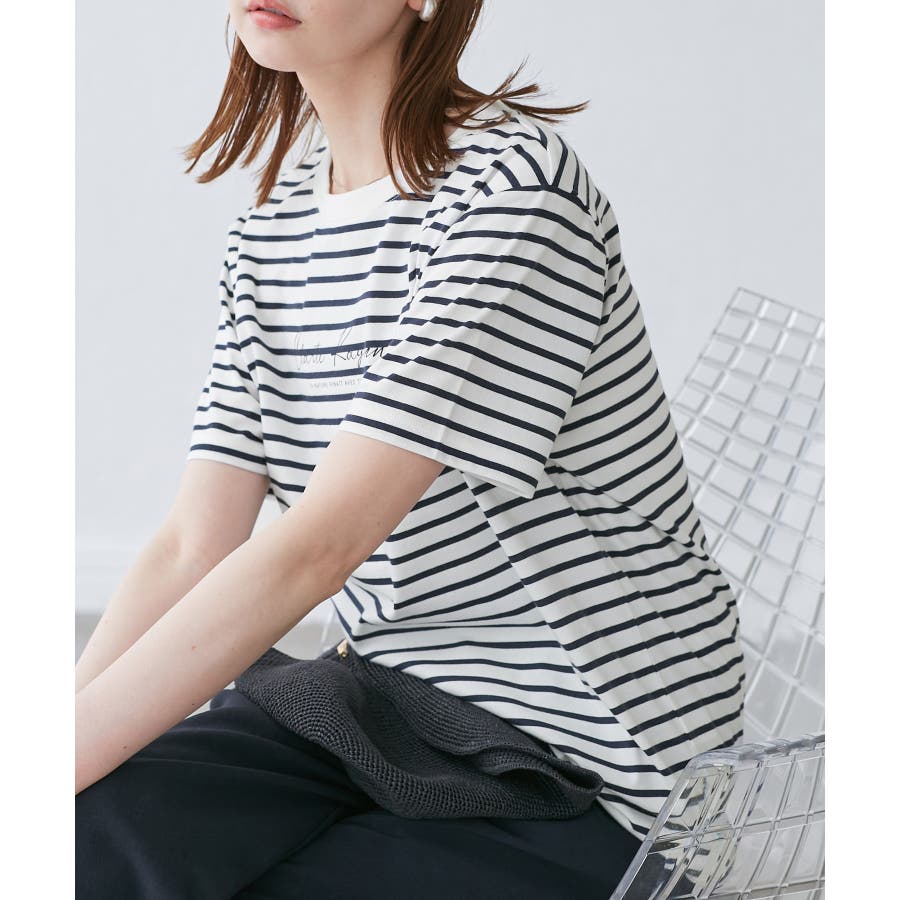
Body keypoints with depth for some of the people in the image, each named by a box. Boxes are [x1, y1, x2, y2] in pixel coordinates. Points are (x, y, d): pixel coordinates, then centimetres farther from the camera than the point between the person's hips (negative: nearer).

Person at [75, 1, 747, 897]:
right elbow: (190, 548, -2)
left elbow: (315, 550, -25)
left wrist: (72, 747, -24)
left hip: (583, 755, -5)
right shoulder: (268, 232, 6)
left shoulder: (511, 184, -18)